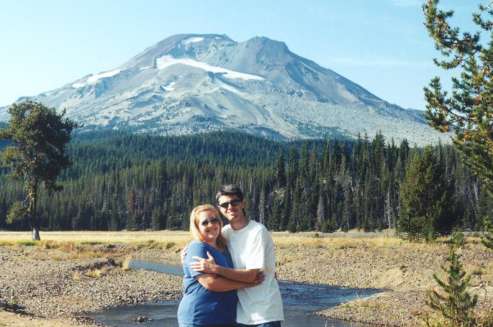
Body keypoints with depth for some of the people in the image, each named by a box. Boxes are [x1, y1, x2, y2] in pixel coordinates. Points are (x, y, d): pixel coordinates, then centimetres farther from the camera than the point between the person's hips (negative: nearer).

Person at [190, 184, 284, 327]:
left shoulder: (258, 232, -15)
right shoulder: (226, 232, 3)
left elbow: (251, 275, -19)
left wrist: (215, 268, -24)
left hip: (265, 312, -6)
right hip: (240, 311, 6)